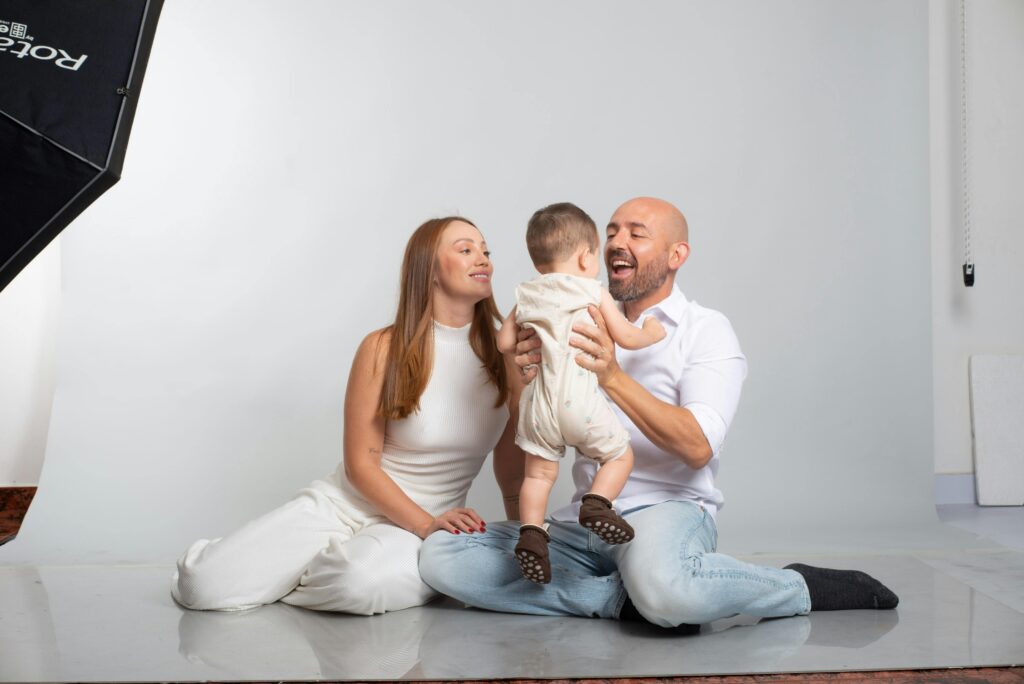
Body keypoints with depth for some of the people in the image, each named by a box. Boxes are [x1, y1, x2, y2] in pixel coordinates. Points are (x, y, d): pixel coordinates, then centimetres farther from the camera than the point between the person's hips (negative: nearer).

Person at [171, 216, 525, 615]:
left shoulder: (505, 355, -1)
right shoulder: (384, 349, -6)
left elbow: (513, 471, 5)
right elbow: (361, 464, -7)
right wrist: (427, 525, -18)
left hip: (418, 529, 1)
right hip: (343, 504, 0)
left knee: (361, 581, -38)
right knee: (205, 585, -18)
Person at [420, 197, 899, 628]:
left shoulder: (706, 330, 1)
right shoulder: (590, 327, 17)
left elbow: (699, 446, -15)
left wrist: (613, 378, -24)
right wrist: (531, 377, -11)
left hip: (667, 508, -5)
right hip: (583, 520, 6)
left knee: (663, 587, -42)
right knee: (441, 558, -15)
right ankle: (625, 601, -17)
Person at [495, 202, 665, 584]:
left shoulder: (526, 297, 12)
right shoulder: (593, 292, 1)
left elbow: (504, 343, 15)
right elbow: (627, 339, 1)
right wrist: (653, 333, 21)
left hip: (540, 401, 4)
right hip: (580, 399, -4)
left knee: (539, 472, 11)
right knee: (620, 454, 12)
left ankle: (531, 531, -6)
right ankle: (596, 504, -10)